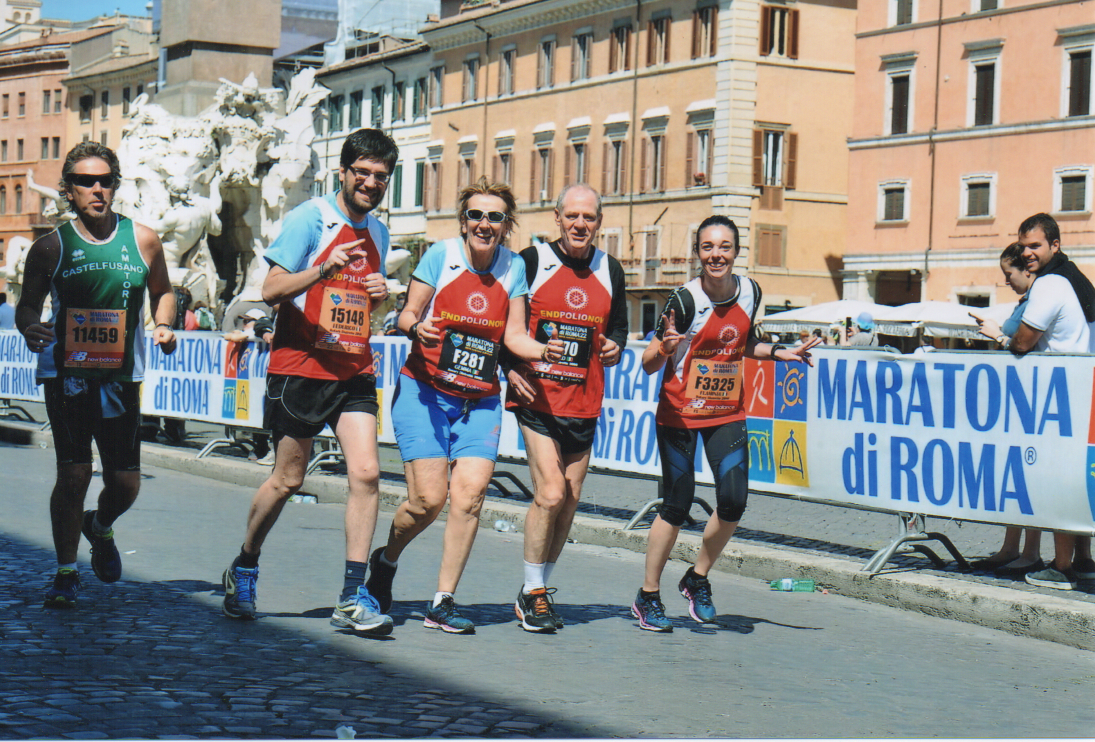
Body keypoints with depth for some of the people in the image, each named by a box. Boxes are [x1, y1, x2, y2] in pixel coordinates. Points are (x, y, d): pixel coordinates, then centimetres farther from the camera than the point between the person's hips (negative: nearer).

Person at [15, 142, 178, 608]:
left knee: (126, 482, 2)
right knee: (73, 473, -9)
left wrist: (164, 326, 0)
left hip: (121, 377, 2)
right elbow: (28, 304, 8)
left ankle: (100, 527, 39)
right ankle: (66, 573, 9)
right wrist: (29, 329, -14)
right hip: (65, 372, -2)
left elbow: (162, 292, 19)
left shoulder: (142, 241, 4)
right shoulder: (51, 247, -1)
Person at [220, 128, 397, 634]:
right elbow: (271, 290, -11)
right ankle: (243, 570, 27)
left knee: (366, 472, -10)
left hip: (354, 370, 5)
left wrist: (379, 294, 4)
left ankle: (353, 597, -5)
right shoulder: (310, 218, -6)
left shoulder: (377, 233, 15)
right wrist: (323, 270, -27)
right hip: (301, 365, -5)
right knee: (287, 479, 3)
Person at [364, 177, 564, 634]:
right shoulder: (441, 256, -4)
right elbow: (407, 314, -1)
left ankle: (443, 603, -2)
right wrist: (416, 329, -23)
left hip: (480, 402, 3)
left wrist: (542, 351, -17)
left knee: (470, 493, -12)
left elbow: (514, 335, 3)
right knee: (429, 498, -11)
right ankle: (385, 560, 21)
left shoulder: (513, 267, 4)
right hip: (424, 391, -3)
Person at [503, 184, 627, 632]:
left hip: (584, 403, 5)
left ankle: (540, 588, 22)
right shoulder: (531, 261, -3)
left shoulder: (610, 271, 9)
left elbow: (618, 325, 21)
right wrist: (509, 368, -10)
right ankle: (532, 593, 0)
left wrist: (614, 349, -1)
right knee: (551, 494, -15)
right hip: (536, 397, -5)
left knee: (569, 501, 7)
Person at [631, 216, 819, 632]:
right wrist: (664, 349, -36)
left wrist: (779, 353, 5)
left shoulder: (750, 292, -2)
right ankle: (647, 598, 13)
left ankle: (697, 580, 17)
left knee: (733, 501, -8)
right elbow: (648, 365, -16)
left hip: (727, 413, 4)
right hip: (679, 413, -4)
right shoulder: (685, 300, -18)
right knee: (676, 506, -4)